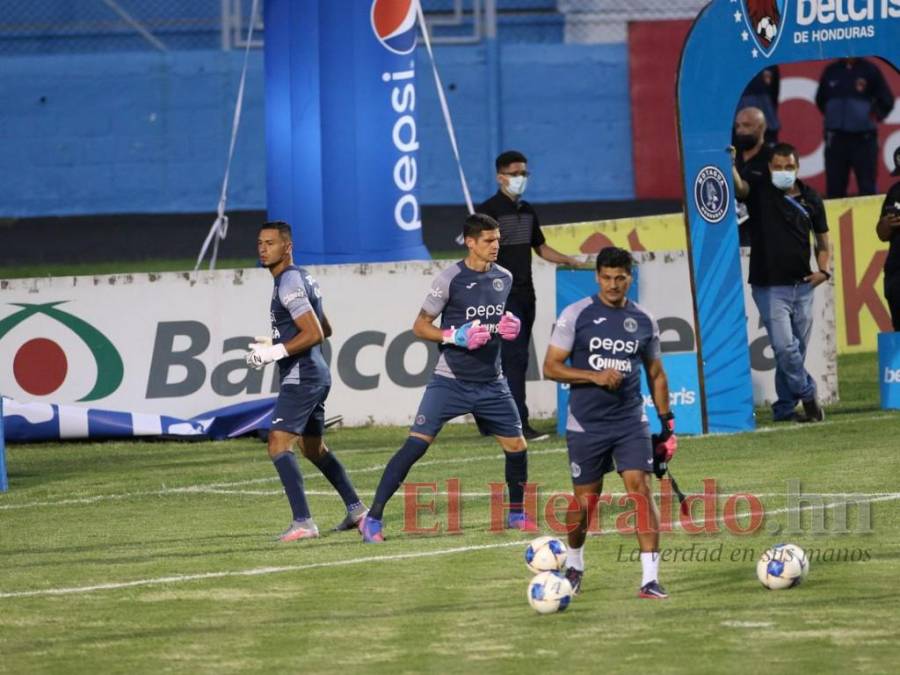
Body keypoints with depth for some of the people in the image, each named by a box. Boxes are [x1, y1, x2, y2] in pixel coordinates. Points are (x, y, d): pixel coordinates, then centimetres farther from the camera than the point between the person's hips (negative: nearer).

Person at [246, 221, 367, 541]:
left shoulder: (289, 283, -16)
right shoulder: (304, 278, 16)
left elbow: (314, 334, -23)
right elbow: (325, 330, 23)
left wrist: (274, 351, -20)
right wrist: (277, 344, 20)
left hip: (302, 378, -11)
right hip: (316, 374, 11)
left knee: (279, 444, -17)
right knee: (313, 447, 23)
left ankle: (303, 521, -24)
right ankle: (356, 508, 30)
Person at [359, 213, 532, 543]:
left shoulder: (504, 278, 7)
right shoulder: (450, 279, -11)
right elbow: (420, 326, -6)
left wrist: (509, 324, 2)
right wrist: (457, 336, -20)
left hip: (491, 383, 5)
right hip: (451, 380, -5)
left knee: (517, 447, 5)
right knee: (416, 444, -14)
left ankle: (516, 514, 29)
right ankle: (373, 519, -11)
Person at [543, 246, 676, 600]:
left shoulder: (644, 321, 6)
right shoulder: (576, 315, -4)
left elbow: (656, 374, 15)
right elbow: (551, 367, -6)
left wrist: (667, 424, 11)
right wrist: (595, 376, -19)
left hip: (631, 422, 2)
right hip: (585, 425, -2)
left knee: (640, 489, -13)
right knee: (586, 499, 8)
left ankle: (650, 579, -15)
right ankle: (574, 564, 35)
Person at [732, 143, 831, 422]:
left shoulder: (811, 198, 8)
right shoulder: (759, 190, -3)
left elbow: (822, 239, 17)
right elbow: (739, 186, -25)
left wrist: (823, 270, 3)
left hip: (802, 285, 4)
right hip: (770, 288, -4)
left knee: (797, 351, 8)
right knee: (785, 347, -14)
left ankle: (784, 408, 17)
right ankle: (808, 396, 4)